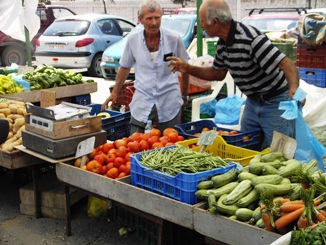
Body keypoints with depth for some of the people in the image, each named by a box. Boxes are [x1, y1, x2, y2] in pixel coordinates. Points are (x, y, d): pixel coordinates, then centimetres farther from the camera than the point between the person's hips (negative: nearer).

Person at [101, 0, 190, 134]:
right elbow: (125, 67, 11)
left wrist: (184, 96, 11)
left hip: (169, 103, -1)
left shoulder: (174, 38, -9)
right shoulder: (133, 39, -5)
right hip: (142, 102, 1)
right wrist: (114, 92, 15)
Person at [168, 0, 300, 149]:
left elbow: (287, 65, -30)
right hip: (252, 102, 8)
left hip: (275, 102, -8)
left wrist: (294, 90, -48)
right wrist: (188, 69, 4)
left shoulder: (251, 38, -27)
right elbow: (218, 73, 15)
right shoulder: (222, 42, 1)